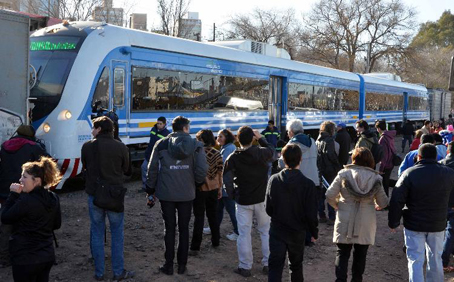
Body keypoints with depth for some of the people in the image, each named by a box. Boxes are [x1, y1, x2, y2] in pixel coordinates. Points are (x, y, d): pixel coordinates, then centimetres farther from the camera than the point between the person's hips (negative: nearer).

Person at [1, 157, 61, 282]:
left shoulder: (26, 201, -22)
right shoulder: (53, 198, 0)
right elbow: (56, 224, 10)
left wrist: (13, 194, -8)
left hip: (26, 259, -7)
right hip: (48, 256, 7)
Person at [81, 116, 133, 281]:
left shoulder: (87, 146, -7)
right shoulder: (121, 147, -8)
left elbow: (84, 168, 7)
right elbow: (125, 169, 5)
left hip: (94, 195, 1)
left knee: (97, 233, 10)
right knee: (117, 234, 10)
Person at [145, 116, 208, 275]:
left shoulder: (161, 144, -3)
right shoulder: (195, 145, -4)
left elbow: (152, 169, -2)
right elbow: (202, 170, -10)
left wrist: (150, 190, 9)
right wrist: (196, 183, 10)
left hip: (166, 194, 0)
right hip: (187, 194, 0)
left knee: (169, 228, 10)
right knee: (184, 229, 12)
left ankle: (169, 265, 13)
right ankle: (182, 265, 17)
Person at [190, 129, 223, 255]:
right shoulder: (217, 154, 0)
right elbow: (220, 173, 4)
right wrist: (220, 188, 13)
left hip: (200, 188, -4)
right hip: (214, 188, 5)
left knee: (199, 217, 0)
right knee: (213, 215, 18)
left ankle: (195, 247, -1)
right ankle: (215, 241, 28)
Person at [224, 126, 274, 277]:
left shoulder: (233, 158, -11)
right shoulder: (261, 153, -9)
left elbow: (227, 179, -10)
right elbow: (271, 149, 14)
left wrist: (233, 196, 3)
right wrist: (260, 137, 23)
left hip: (243, 201, -1)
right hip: (262, 198, 1)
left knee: (244, 234, 7)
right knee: (266, 231, 13)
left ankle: (245, 267, 13)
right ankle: (268, 264, 19)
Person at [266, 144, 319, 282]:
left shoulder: (274, 180, -11)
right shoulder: (308, 184, -16)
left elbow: (269, 209, -4)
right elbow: (311, 214, -12)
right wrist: (314, 232, 5)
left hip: (277, 230, 0)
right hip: (297, 232, 0)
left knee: (275, 266, 2)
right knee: (296, 265, 20)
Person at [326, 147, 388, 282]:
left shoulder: (344, 174, -8)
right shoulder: (375, 177, -5)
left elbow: (330, 196, -9)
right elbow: (383, 203, -2)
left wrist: (337, 206, 10)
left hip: (345, 222, -1)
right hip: (366, 223, 1)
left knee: (342, 253, 7)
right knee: (360, 254, 15)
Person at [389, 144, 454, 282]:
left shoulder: (409, 173, -14)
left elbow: (397, 200, -14)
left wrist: (393, 222, -5)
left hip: (414, 224, -3)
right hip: (438, 224, 3)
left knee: (415, 260, 3)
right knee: (435, 258, 19)